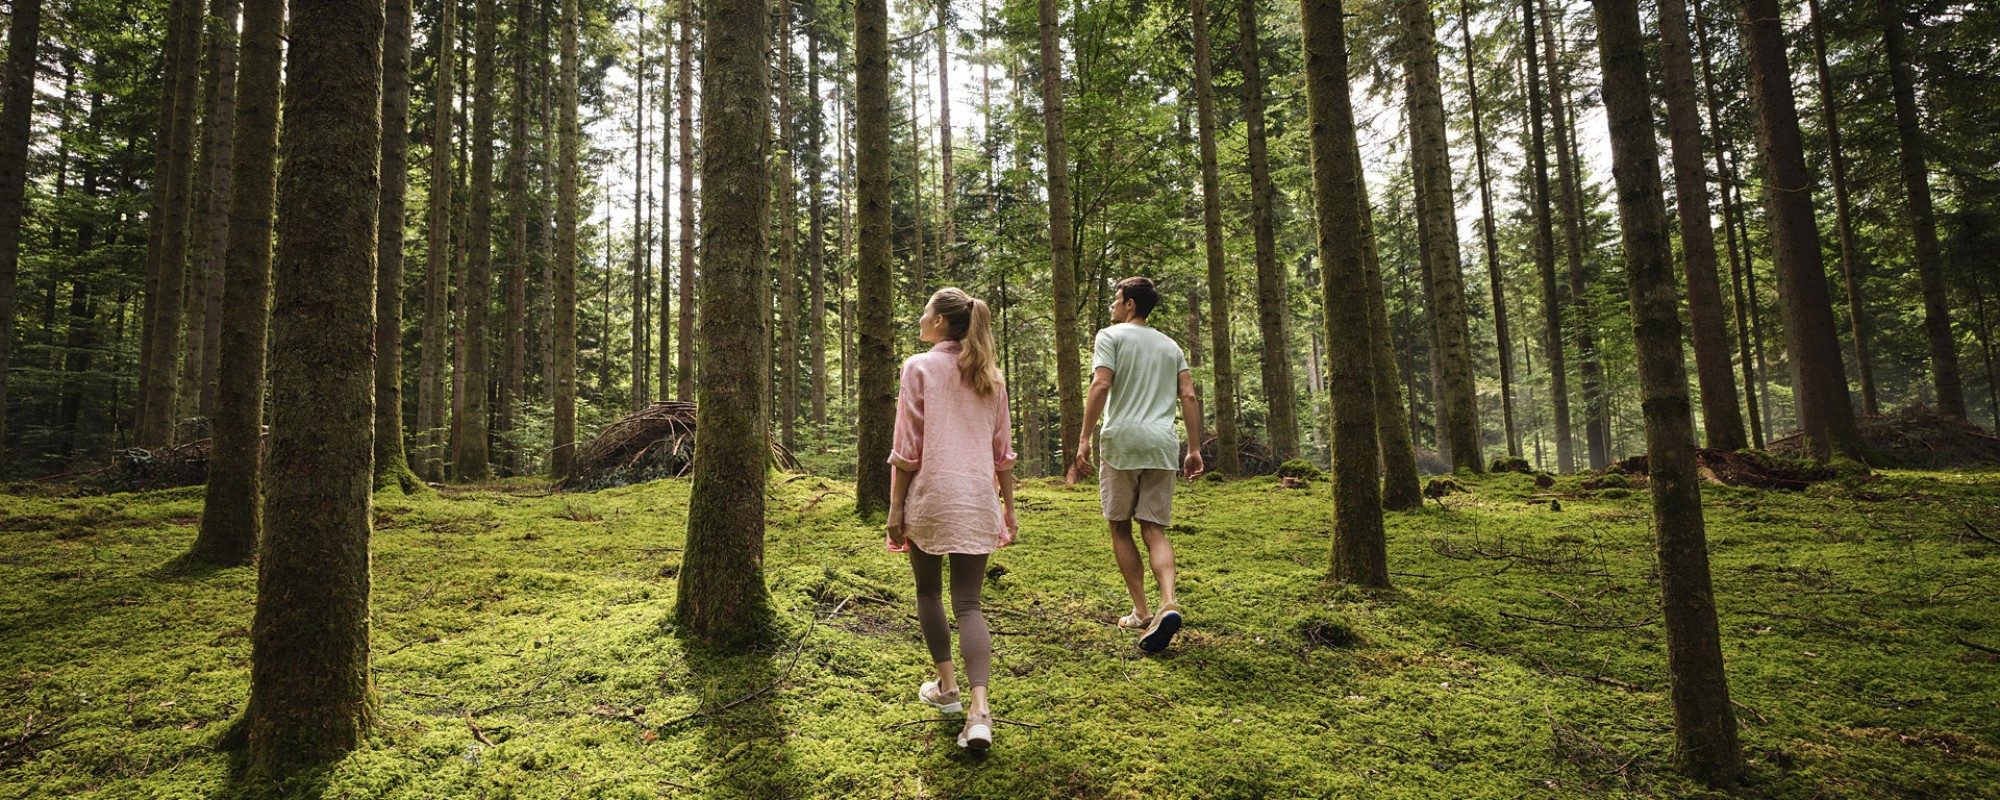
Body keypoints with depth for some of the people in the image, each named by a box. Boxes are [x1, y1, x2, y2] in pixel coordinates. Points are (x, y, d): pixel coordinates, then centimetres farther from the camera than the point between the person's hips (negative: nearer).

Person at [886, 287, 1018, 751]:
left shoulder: (920, 368, -5)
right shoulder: (989, 375, 10)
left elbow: (907, 448, -8)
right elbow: (1003, 451, 11)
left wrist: (896, 507, -3)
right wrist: (1009, 506, 18)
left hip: (931, 494, -3)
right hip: (978, 500, 4)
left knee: (928, 591, 18)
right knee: (968, 604, 3)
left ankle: (946, 687, 27)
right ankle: (979, 709, -12)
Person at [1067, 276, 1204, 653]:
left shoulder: (1110, 336, 4)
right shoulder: (1170, 345, 20)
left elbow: (1101, 386, -10)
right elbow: (1188, 397, 11)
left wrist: (1084, 440, -11)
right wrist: (1194, 449, 12)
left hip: (1122, 441, -4)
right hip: (1162, 445, 4)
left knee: (1120, 527, 9)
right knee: (1154, 529, 4)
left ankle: (1141, 611, 8)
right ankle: (1168, 604, -18)